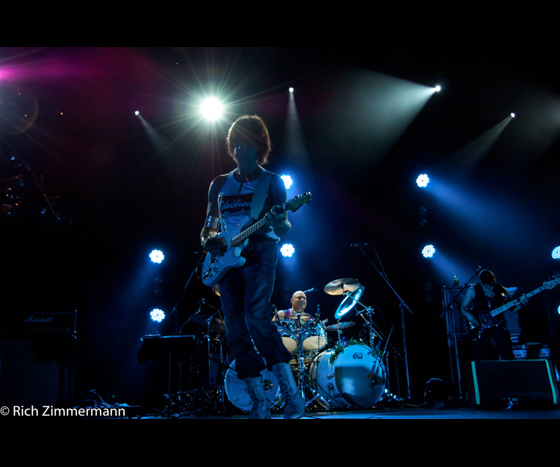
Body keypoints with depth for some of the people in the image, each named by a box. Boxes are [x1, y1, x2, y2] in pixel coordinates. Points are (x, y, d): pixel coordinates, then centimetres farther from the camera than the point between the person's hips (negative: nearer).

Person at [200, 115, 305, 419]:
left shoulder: (272, 182, 8)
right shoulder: (220, 185, 18)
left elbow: (284, 228, 1)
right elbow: (208, 225, 21)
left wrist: (279, 223, -23)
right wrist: (208, 240, -2)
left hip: (260, 251, -4)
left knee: (256, 317, -25)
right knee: (236, 332, -2)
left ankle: (291, 394, -21)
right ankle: (259, 403, 6)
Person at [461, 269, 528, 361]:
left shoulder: (502, 291, 5)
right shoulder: (473, 291, -1)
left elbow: (512, 309, 11)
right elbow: (463, 307, 6)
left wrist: (521, 303, -8)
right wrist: (469, 316, -12)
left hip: (497, 323, 2)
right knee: (478, 356, -9)